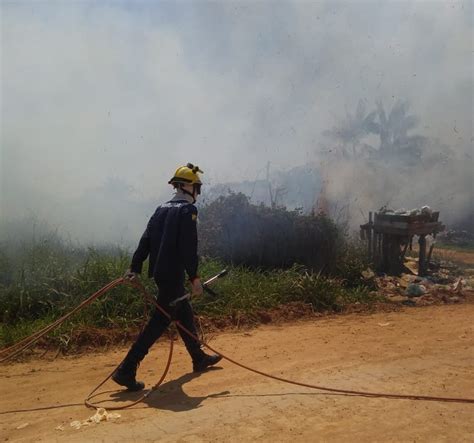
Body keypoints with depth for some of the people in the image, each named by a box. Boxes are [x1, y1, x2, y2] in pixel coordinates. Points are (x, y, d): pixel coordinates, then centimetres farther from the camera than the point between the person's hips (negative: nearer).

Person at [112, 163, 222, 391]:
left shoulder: (162, 208, 14)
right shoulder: (187, 209, -10)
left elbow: (146, 240, 9)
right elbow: (189, 247, -18)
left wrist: (135, 268, 7)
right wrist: (194, 277, -15)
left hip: (160, 272, 9)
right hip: (173, 274, -9)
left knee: (184, 313, 20)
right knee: (160, 321, -4)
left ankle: (199, 358, 35)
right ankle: (126, 370, -6)